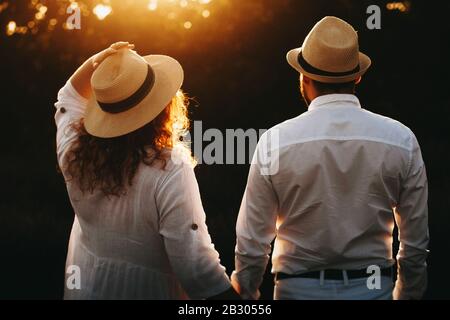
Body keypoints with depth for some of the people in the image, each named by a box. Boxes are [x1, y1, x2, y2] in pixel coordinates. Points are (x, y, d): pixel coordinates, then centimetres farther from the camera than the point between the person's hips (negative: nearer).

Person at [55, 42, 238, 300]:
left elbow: (70, 97, 11)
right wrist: (236, 301, -20)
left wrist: (94, 65, -5)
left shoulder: (75, 153, -12)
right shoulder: (170, 171, -28)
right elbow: (195, 266, -29)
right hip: (150, 291, -5)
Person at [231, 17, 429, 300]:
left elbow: (252, 237, -4)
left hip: (299, 288, -1)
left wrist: (246, 291, 12)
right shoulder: (401, 141, -6)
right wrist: (406, 294, 14)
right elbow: (416, 240, 0)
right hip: (373, 288, 1)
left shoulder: (275, 142, -9)